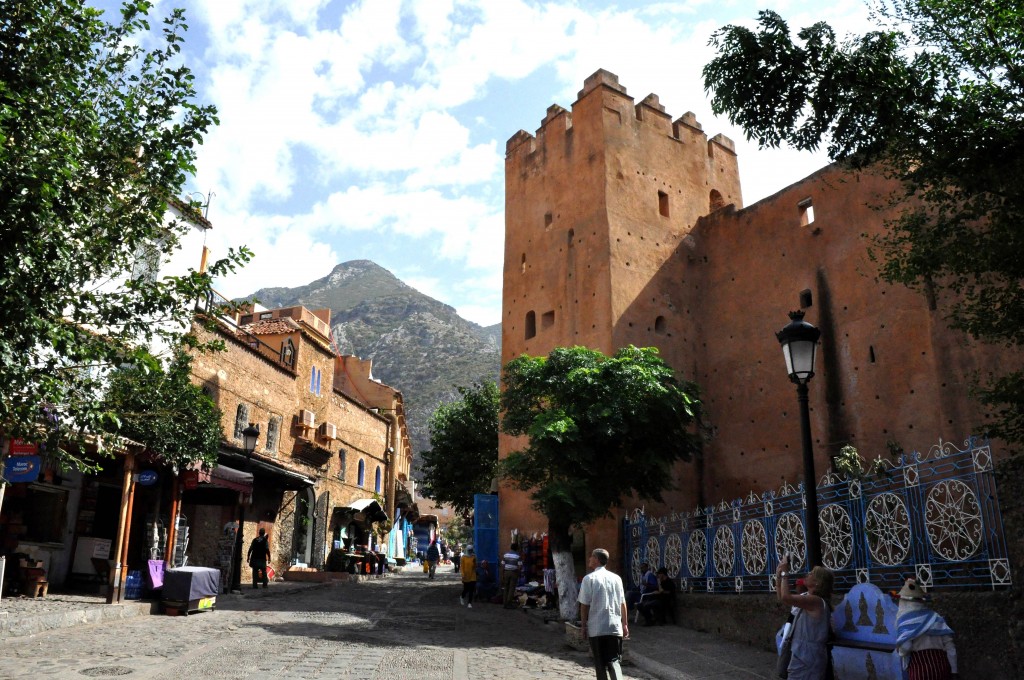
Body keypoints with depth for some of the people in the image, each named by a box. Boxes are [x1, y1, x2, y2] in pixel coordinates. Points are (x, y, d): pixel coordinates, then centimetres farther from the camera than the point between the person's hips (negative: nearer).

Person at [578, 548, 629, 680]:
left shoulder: (589, 578, -5)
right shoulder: (616, 578, 7)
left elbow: (584, 605, -6)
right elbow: (622, 603, 9)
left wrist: (583, 625, 3)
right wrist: (625, 624, 17)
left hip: (596, 628, -3)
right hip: (615, 626, 3)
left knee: (600, 663, 10)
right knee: (613, 661, 8)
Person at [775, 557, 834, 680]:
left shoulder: (816, 601, -21)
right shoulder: (808, 597, 10)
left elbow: (786, 597, -33)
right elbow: (782, 599, 17)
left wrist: (785, 573, -22)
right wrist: (779, 576, 6)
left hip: (808, 657, -10)